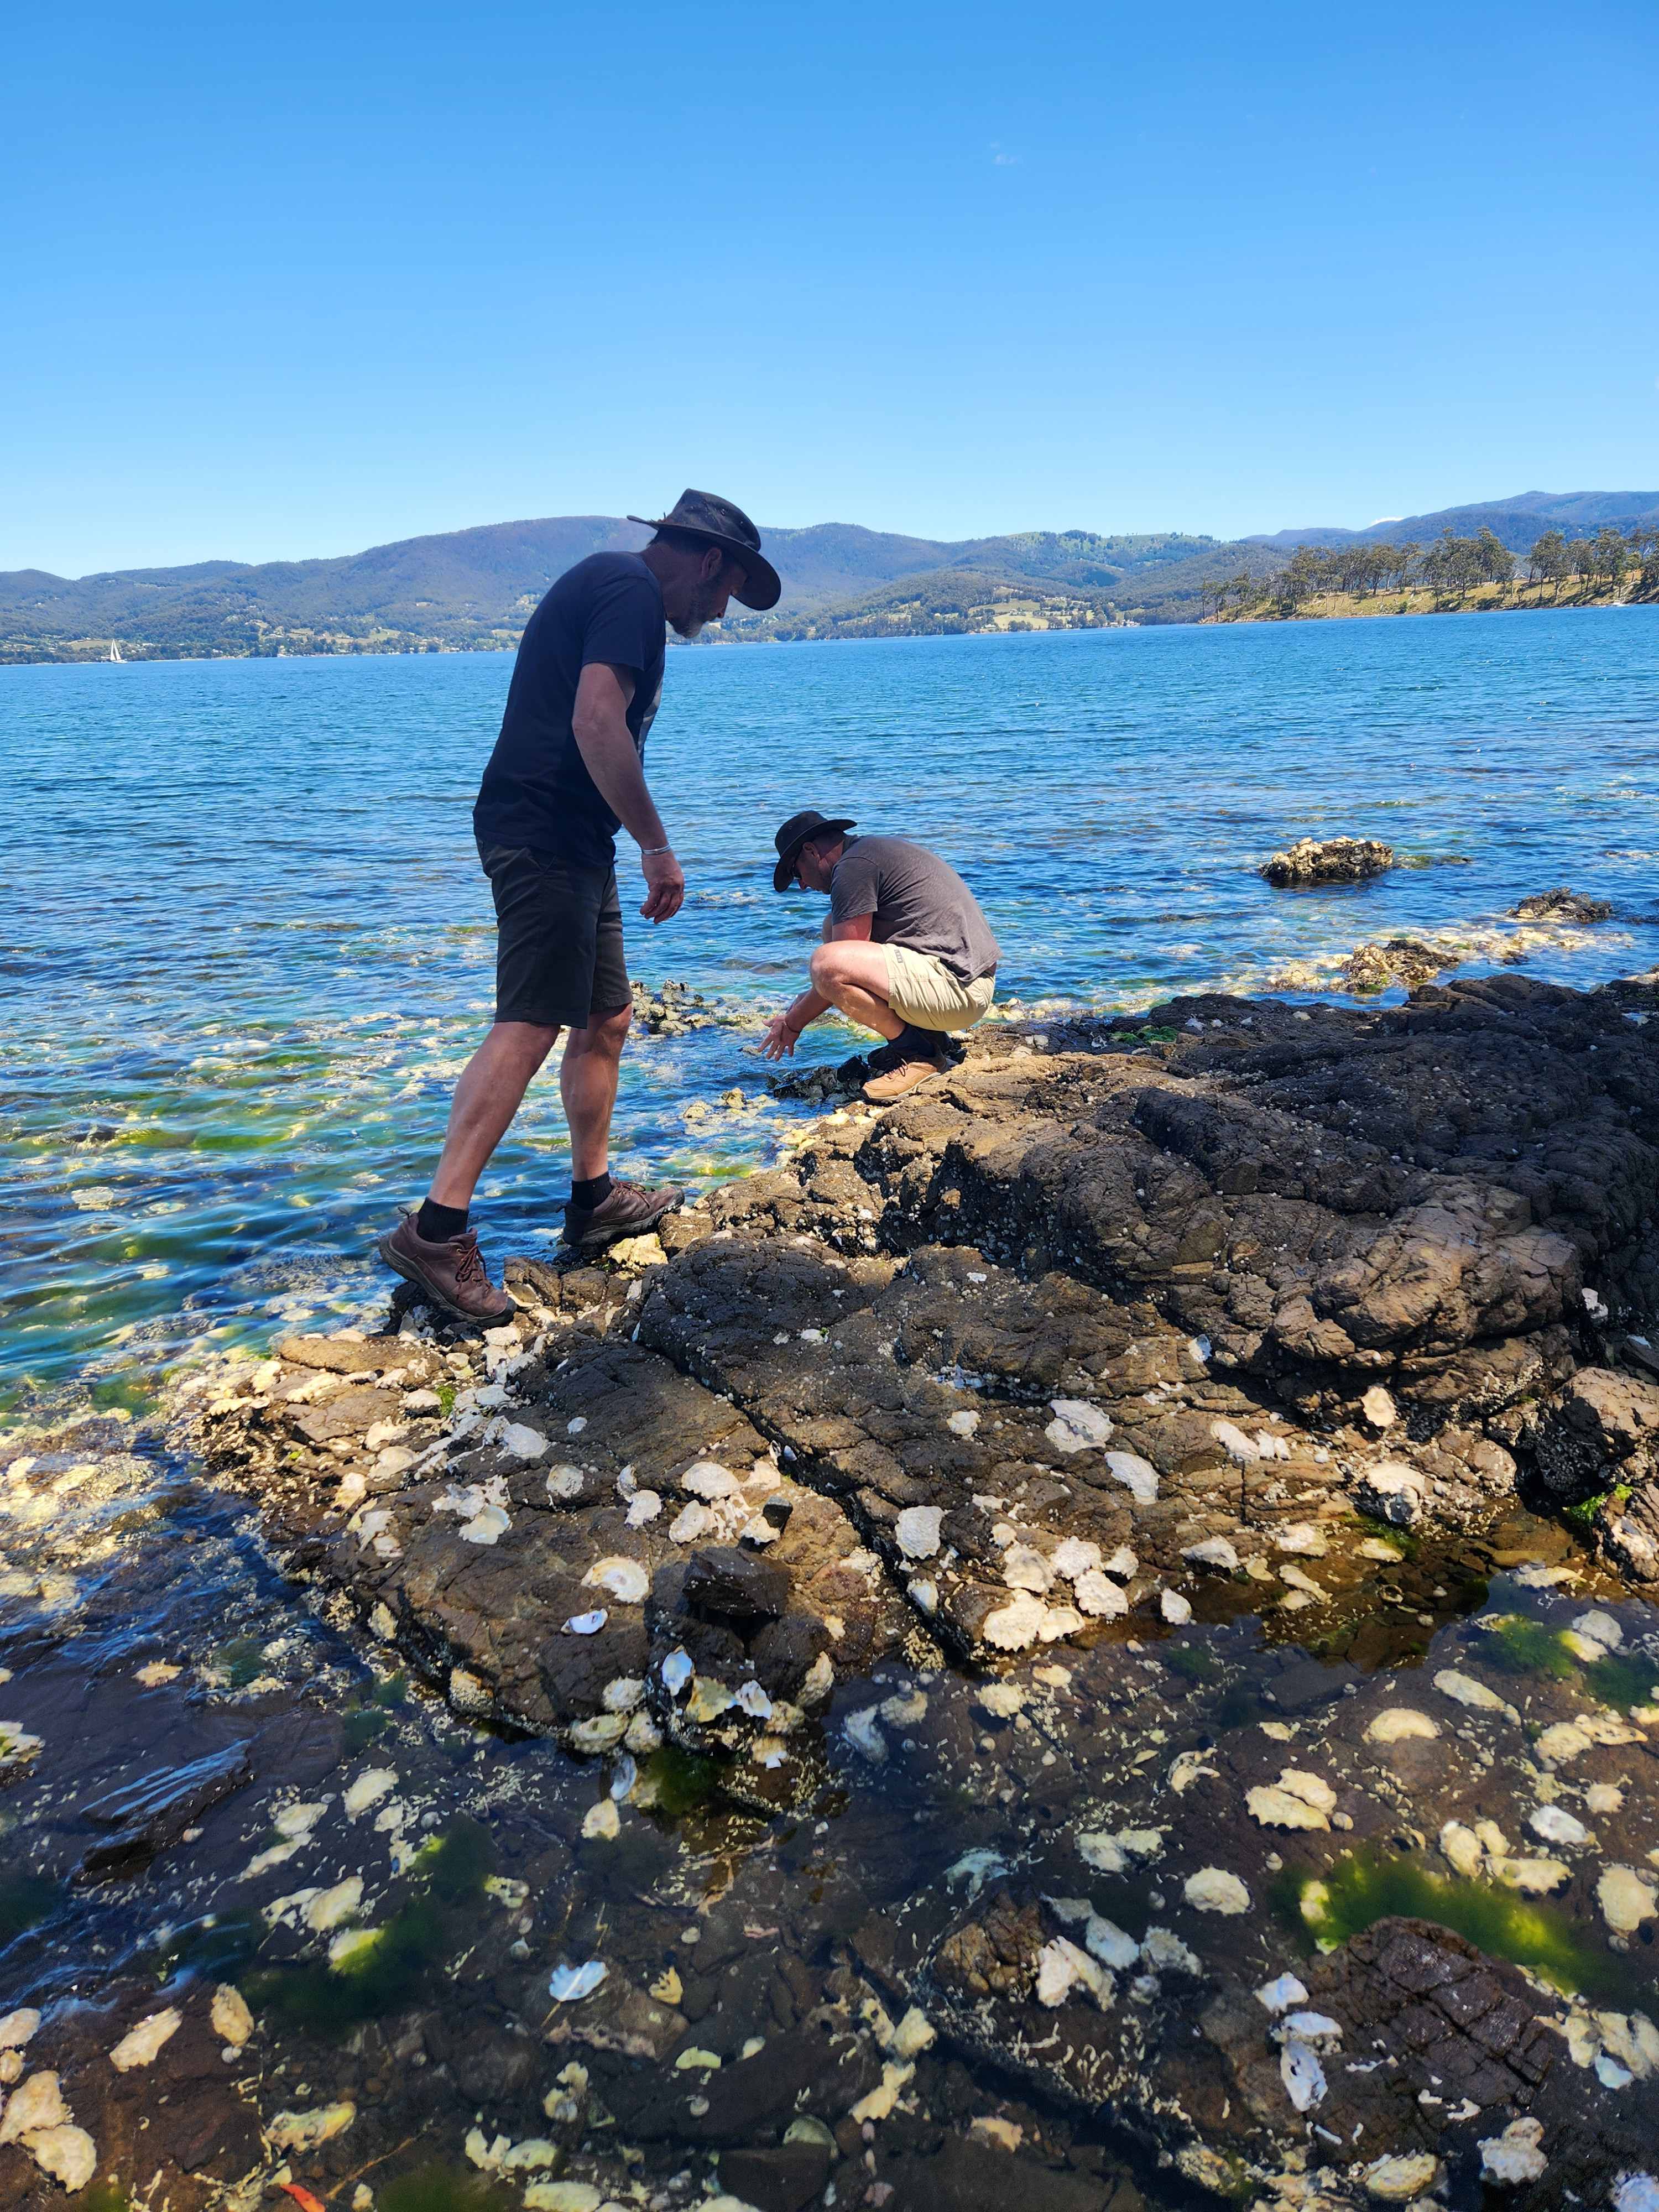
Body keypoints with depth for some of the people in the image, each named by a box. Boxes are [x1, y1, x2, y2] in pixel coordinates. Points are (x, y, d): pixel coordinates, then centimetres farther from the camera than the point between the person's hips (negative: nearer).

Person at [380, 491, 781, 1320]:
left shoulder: (602, 584, 24)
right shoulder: (632, 588, -9)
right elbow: (597, 724, -23)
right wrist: (657, 847, -18)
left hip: (569, 843, 11)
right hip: (546, 834, -11)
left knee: (606, 1018, 15)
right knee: (528, 1026, -16)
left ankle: (595, 1198, 25)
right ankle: (435, 1231, -17)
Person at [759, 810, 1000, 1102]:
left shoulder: (853, 866, -10)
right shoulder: (875, 851, 23)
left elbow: (835, 968, -10)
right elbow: (853, 956, 32)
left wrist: (793, 1023, 3)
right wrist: (801, 1007, 34)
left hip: (957, 986, -11)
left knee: (828, 963, -26)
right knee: (834, 930, 21)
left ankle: (918, 1055, -8)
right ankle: (924, 1037, 12)